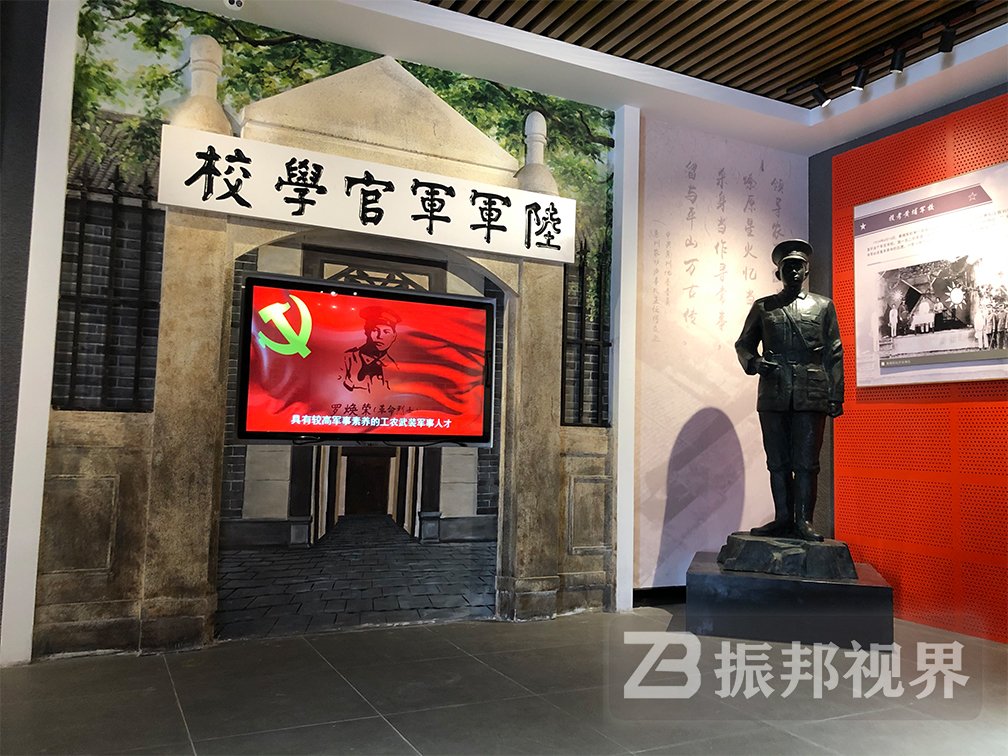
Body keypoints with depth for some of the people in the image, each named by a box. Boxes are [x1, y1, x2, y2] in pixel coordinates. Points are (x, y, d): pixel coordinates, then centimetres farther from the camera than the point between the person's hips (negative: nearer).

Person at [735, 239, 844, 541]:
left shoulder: (823, 306, 13)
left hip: (811, 395, -1)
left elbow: (834, 354, 9)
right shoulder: (762, 307, 14)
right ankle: (782, 518, 11)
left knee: (806, 462, -2)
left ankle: (802, 521, 2)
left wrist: (836, 396, 1)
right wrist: (753, 362, -6)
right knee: (777, 462, 4)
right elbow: (743, 343, 17)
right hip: (773, 394, 1)